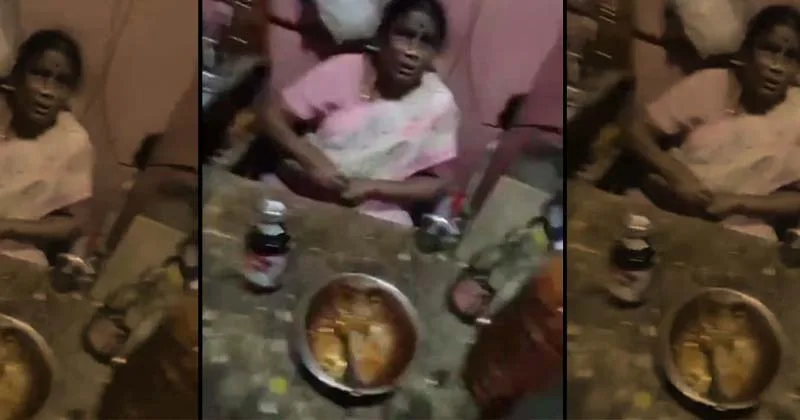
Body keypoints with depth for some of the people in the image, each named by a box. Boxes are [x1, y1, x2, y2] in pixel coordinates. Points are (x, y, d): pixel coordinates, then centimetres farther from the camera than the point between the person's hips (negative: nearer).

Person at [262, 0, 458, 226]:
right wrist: (311, 159, -21)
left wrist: (371, 187, -16)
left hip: (373, 217, 0)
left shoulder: (439, 103, -8)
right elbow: (274, 114, -3)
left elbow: (436, 183, -2)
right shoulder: (344, 70, -7)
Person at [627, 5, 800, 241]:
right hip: (660, 205, 1)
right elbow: (639, 132, 0)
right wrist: (677, 175, -17)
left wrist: (737, 202, -14)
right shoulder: (709, 84, -1)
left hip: (736, 231, 0)